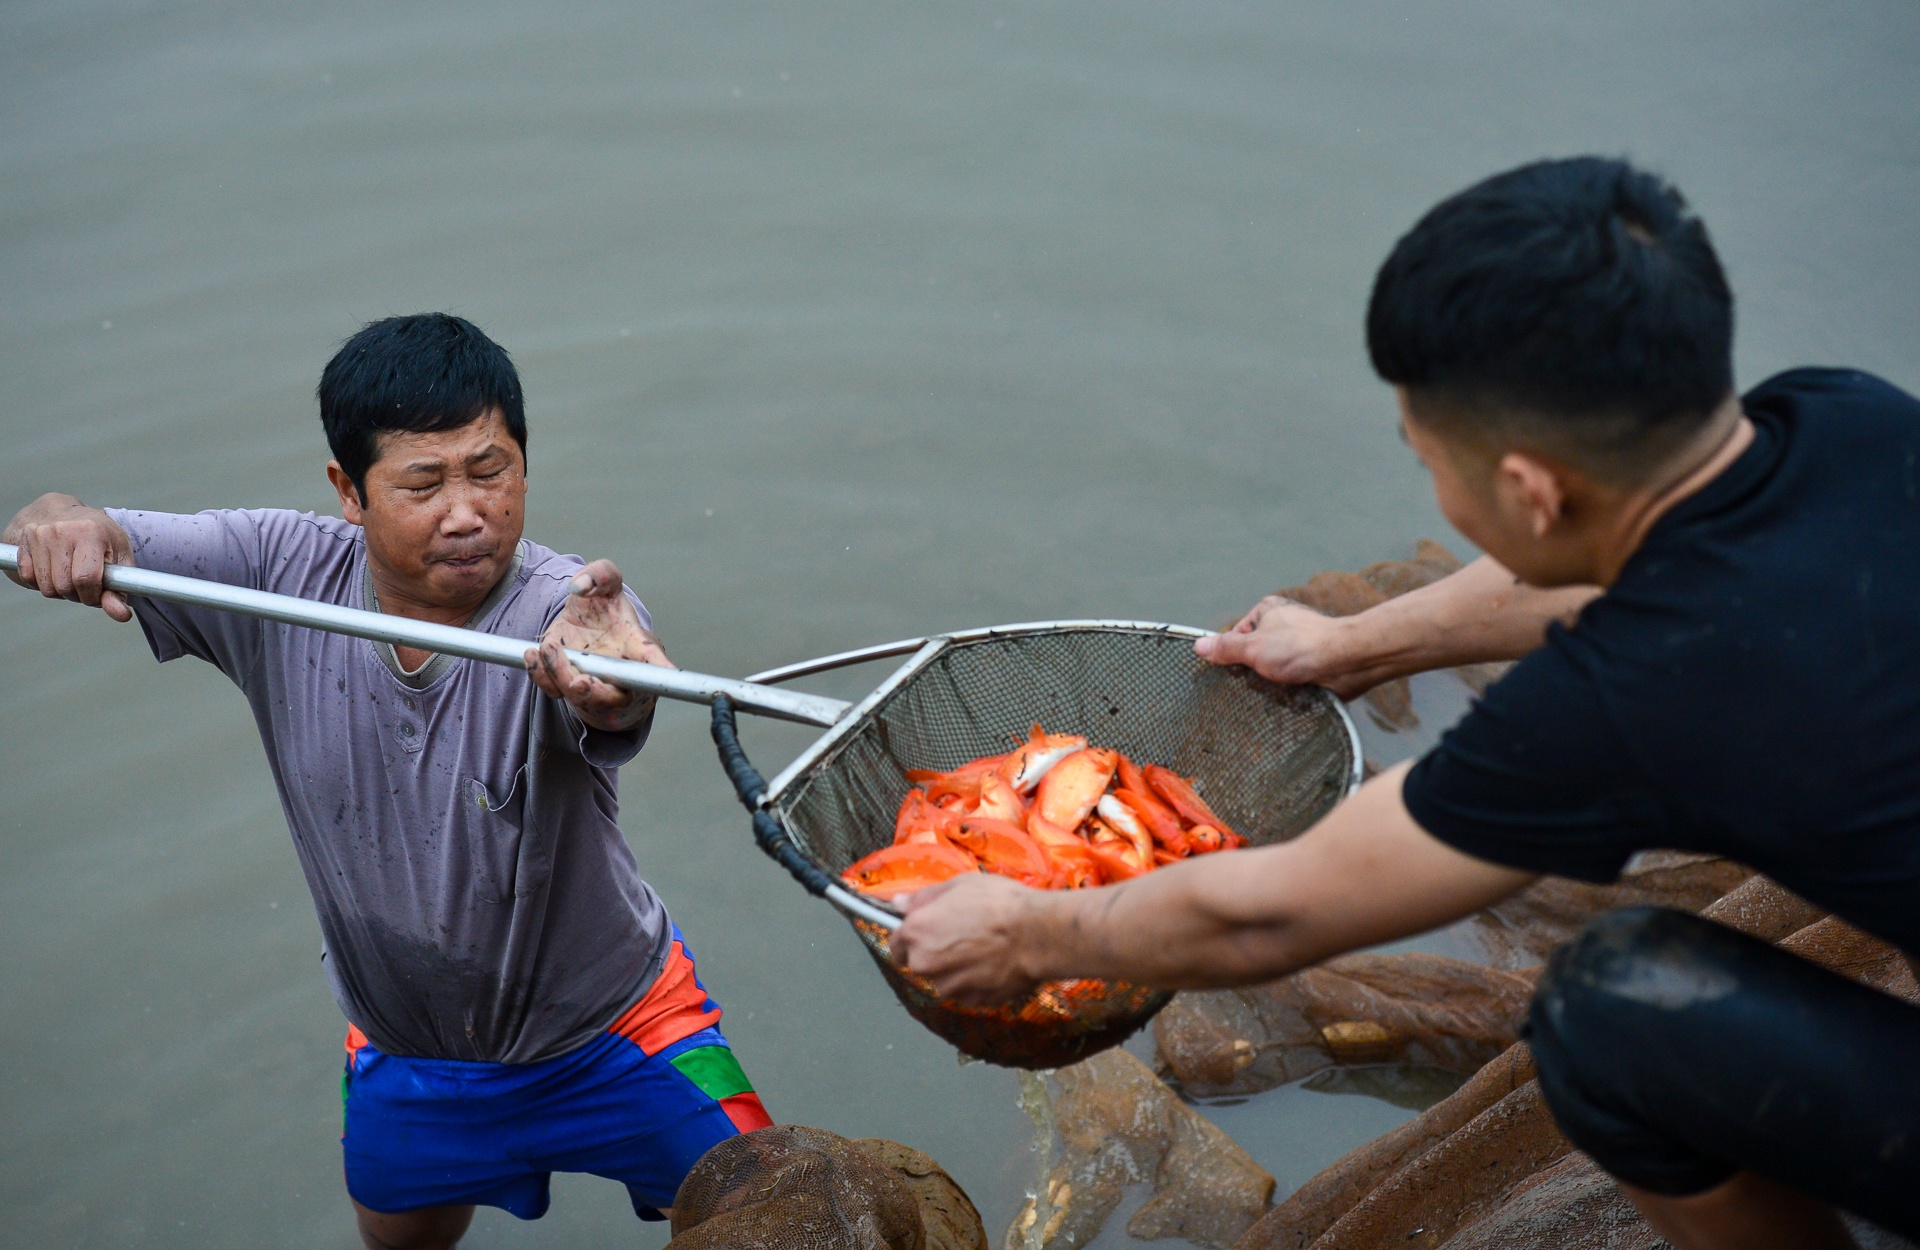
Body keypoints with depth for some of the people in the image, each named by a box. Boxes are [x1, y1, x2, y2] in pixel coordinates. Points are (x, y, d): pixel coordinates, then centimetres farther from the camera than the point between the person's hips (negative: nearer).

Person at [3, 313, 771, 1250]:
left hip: (611, 1029, -3)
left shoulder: (562, 610, -31)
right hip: (403, 1048, 4)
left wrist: (609, 687, -79)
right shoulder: (280, 574, -19)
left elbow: (613, 712, -54)